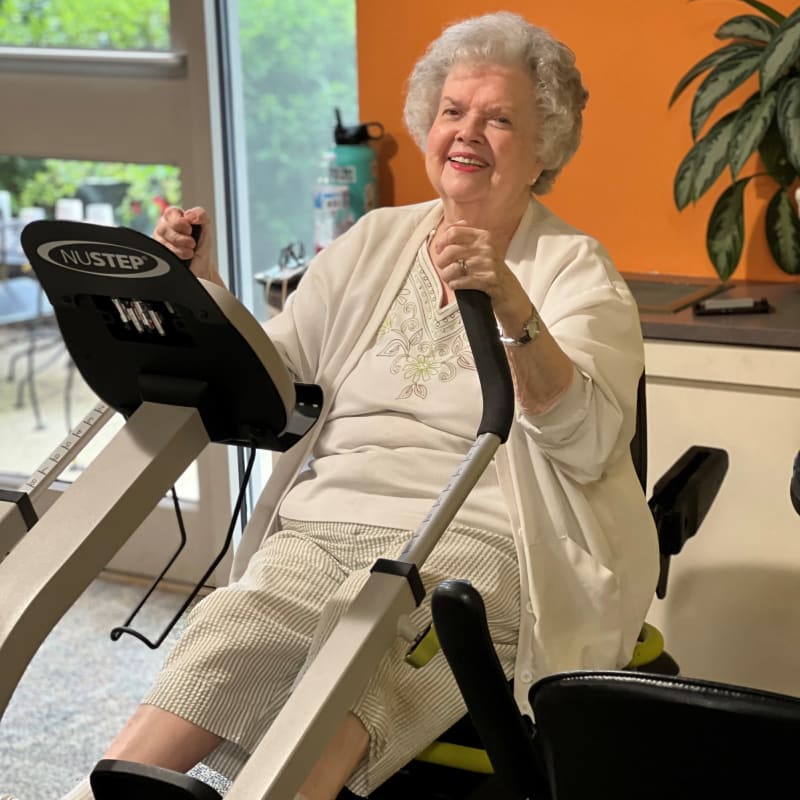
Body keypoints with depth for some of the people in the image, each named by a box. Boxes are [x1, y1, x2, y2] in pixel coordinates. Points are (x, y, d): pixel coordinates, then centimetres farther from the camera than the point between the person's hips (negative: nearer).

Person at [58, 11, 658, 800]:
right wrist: (202, 287, 4)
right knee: (228, 635, -29)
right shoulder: (375, 241, 19)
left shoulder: (576, 269, 6)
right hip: (321, 529, 3)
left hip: (469, 548, -3)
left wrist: (513, 310, -26)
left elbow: (587, 441, -11)